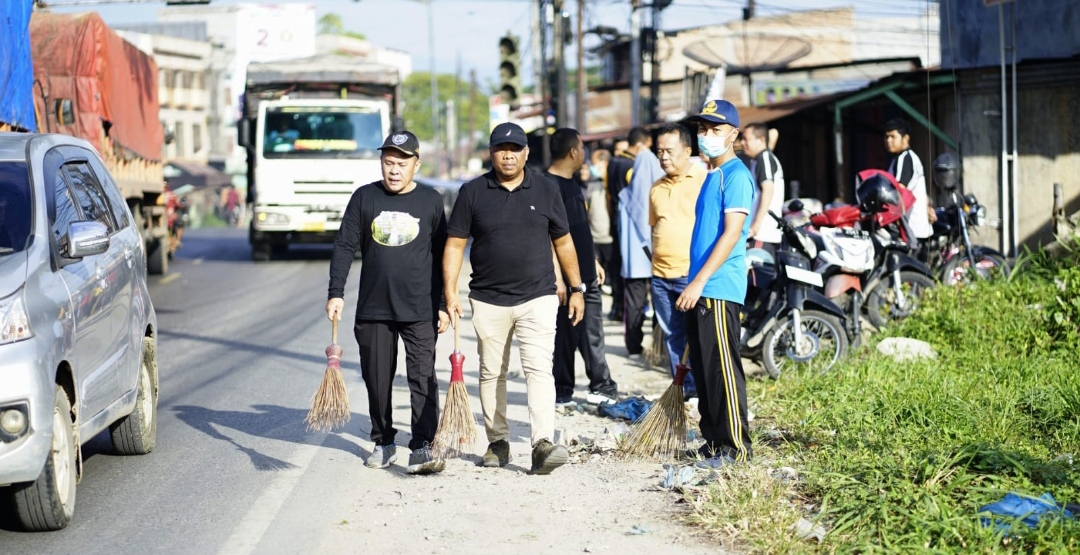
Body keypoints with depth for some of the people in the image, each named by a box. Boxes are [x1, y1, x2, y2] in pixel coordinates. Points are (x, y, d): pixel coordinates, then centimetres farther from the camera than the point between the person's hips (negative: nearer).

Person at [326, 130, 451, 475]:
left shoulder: (431, 201, 4)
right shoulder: (364, 198, 5)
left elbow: (442, 256, 7)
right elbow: (344, 248, 3)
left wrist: (444, 305, 4)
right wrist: (336, 293, -7)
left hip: (420, 310, -1)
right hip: (373, 308, 2)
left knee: (423, 378, -8)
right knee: (377, 379, 8)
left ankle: (423, 447, -9)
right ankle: (383, 444, 21)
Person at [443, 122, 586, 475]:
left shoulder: (546, 190, 6)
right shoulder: (473, 192, 3)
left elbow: (563, 241, 12)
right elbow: (455, 245, 2)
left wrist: (577, 288, 10)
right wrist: (450, 293, -6)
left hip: (538, 299, -1)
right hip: (488, 301, 1)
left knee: (539, 368, -13)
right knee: (491, 373, 8)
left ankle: (543, 444, -21)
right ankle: (497, 442, 20)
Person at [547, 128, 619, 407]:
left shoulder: (571, 184, 15)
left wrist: (593, 261, 22)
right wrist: (557, 277, -22)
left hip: (586, 276, 9)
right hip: (566, 278, -9)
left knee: (593, 333, 12)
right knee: (565, 336, -1)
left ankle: (602, 387, 19)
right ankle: (562, 393, 8)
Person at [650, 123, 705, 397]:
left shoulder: (705, 181, -6)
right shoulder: (657, 188, 15)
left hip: (693, 274, -7)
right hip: (661, 277, 7)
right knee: (673, 336, 11)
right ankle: (684, 388, 19)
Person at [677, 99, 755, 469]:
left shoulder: (736, 175, -10)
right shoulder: (710, 175, 19)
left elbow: (732, 233, -19)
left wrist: (700, 281, -22)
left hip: (720, 290, -9)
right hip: (699, 291, 9)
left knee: (723, 369, -6)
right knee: (702, 369, 12)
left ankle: (735, 446, -1)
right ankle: (713, 440, 20)